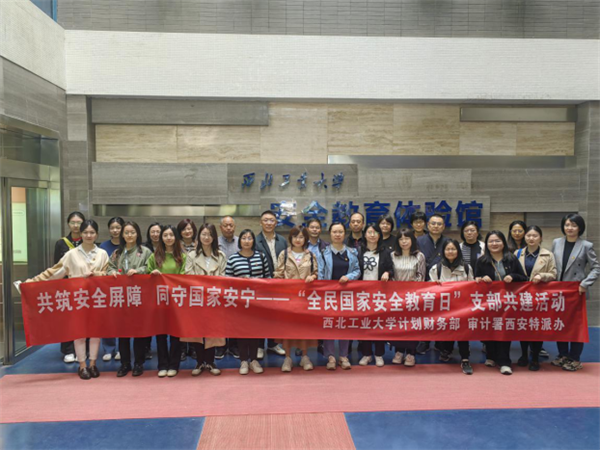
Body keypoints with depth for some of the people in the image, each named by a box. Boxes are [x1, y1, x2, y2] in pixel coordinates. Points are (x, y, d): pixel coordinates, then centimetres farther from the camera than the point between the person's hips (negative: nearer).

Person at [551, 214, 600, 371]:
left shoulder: (586, 246, -6)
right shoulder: (556, 243, 5)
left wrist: (585, 284, -18)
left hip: (576, 291, -4)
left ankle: (575, 359, 15)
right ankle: (563, 355, 23)